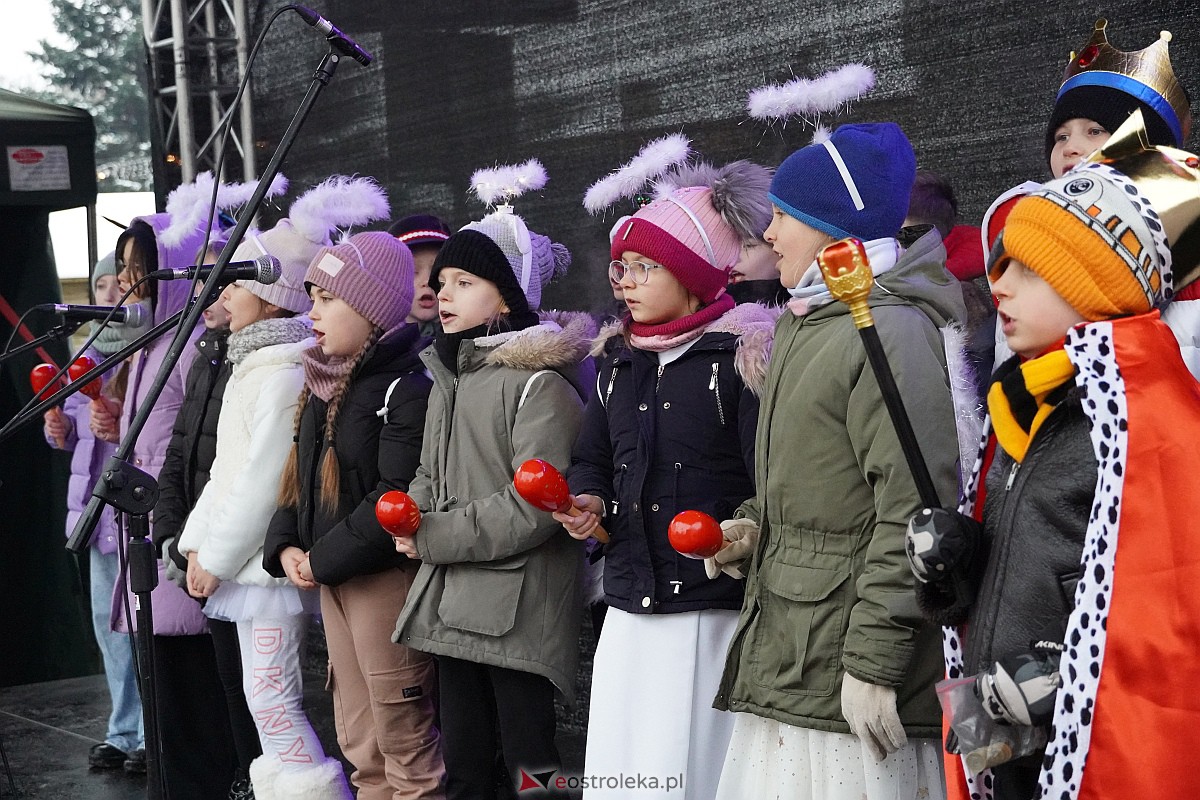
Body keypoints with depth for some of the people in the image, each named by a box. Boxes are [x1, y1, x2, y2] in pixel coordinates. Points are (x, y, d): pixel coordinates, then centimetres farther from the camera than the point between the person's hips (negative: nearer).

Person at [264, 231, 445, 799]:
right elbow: (300, 477, 17)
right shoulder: (325, 386, 14)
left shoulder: (405, 389, -15)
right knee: (359, 744, 16)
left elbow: (396, 498, -22)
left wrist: (323, 559, -16)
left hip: (386, 577, -9)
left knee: (405, 748, -2)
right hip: (332, 582, 9)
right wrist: (286, 546, 0)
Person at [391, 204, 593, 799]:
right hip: (454, 604, 8)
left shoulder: (539, 382, -12)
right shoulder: (447, 377, 17)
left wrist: (434, 538, -13)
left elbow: (534, 505, -19)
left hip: (518, 609, -8)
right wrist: (410, 516, -2)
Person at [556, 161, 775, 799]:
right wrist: (586, 502, 3)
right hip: (630, 610, 7)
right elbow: (591, 460, 23)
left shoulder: (739, 357, -7)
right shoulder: (619, 369, 16)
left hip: (716, 609, -6)